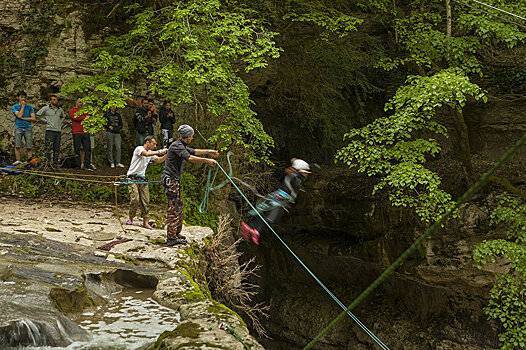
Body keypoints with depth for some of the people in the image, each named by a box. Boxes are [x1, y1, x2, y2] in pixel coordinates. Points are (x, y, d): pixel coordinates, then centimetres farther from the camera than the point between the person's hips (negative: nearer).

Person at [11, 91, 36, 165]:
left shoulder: (30, 107, 12)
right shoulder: (15, 107, 8)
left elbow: (34, 119, 3)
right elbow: (19, 115, -10)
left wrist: (23, 118, -6)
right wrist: (22, 106, -2)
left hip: (28, 128, 1)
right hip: (18, 128, -1)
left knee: (29, 147, -4)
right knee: (17, 145, -8)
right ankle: (18, 160, -7)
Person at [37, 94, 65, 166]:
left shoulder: (60, 109, 14)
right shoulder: (46, 108, 1)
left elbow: (63, 116, 32)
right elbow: (37, 115, 3)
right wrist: (45, 121, -1)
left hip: (58, 131, 4)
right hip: (50, 130, -4)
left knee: (57, 148, 5)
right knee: (49, 147, -11)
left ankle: (55, 163, 10)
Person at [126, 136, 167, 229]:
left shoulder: (151, 153, 13)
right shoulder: (139, 149, -10)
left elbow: (159, 160, 7)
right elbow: (146, 154, -28)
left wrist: (167, 154, -7)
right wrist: (160, 152, -28)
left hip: (142, 179, 7)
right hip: (133, 178, -7)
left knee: (145, 201, 1)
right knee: (135, 199, -14)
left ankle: (145, 222, 4)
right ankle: (130, 218, 6)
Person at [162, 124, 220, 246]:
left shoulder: (182, 146, 17)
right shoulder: (177, 146, -16)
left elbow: (194, 152, 29)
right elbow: (190, 158, -27)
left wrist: (209, 152, 20)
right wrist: (207, 161, -22)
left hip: (174, 180, 11)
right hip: (170, 179, -11)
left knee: (178, 206, 15)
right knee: (173, 208, -10)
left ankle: (176, 234, 23)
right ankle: (171, 238, -9)